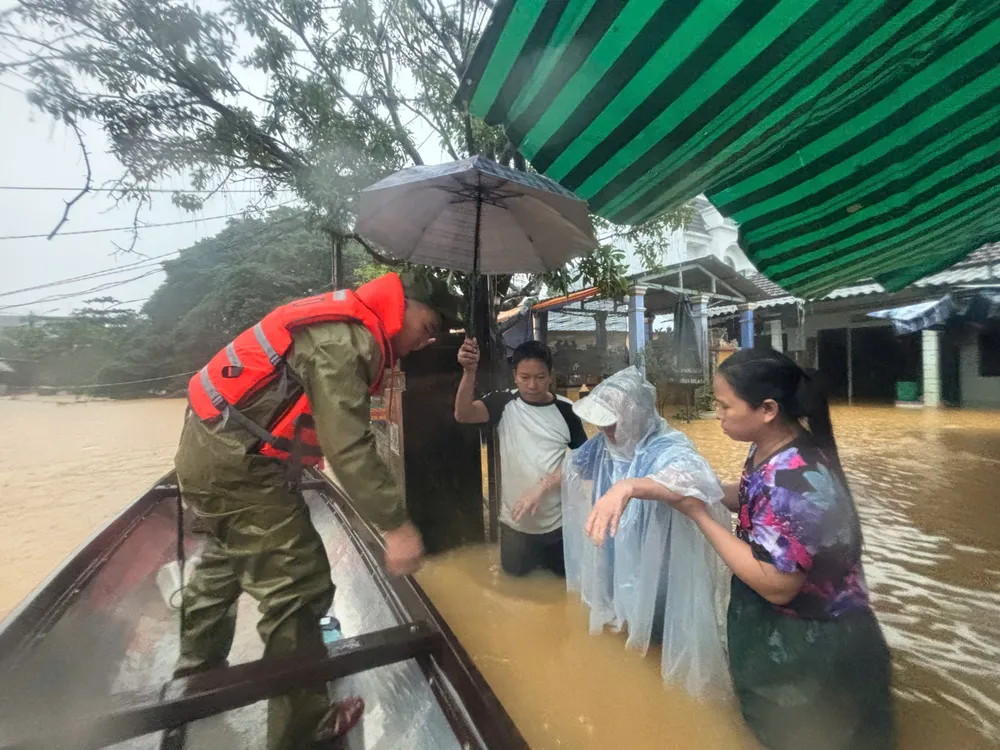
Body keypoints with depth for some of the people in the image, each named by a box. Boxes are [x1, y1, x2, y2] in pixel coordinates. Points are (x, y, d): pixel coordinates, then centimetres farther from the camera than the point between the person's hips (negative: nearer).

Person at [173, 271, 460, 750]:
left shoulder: (348, 324, 8)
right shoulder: (344, 340, -23)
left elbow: (339, 431, 10)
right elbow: (348, 447, -30)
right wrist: (396, 525, -28)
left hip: (212, 448, 11)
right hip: (236, 463, -11)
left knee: (226, 563, 29)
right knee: (298, 588, -3)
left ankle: (197, 675, 51)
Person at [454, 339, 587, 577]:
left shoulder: (566, 410, -9)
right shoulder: (504, 403, -11)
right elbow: (463, 414, -27)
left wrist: (543, 485, -19)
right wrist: (469, 371, -43)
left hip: (559, 520, 0)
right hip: (516, 520, 0)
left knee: (566, 574, 19)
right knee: (515, 571, 19)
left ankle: (544, 557, 47)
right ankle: (538, 557, 48)